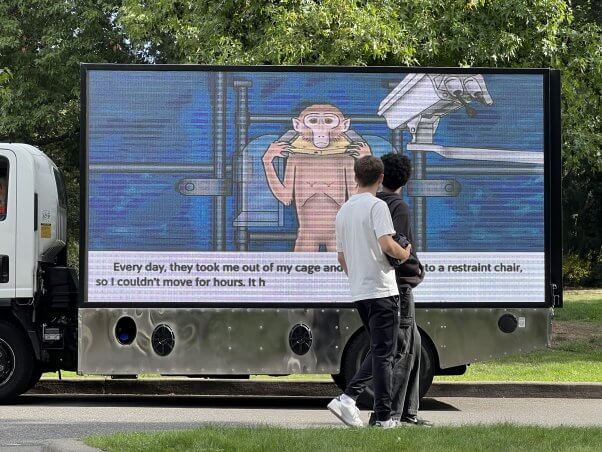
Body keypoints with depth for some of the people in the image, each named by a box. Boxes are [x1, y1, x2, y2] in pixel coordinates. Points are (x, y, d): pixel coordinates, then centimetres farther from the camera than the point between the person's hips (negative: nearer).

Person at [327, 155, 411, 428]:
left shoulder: (343, 211, 14)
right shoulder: (376, 206, -9)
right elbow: (387, 245, -21)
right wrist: (404, 254, -1)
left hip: (358, 292, 7)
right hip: (382, 290, -7)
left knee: (378, 351, 16)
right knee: (383, 354, -3)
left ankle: (347, 398, 3)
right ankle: (383, 417, -1)